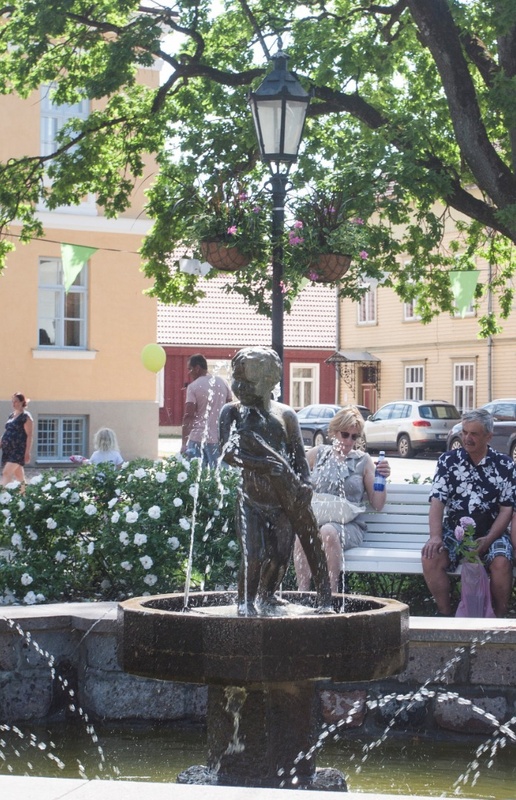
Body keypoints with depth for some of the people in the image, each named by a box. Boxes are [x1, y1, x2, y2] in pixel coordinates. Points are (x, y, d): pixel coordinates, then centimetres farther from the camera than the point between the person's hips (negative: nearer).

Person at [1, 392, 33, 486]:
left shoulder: (26, 417, -8)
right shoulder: (11, 415, 16)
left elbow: (29, 435, -11)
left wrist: (27, 452, -16)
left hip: (18, 450, -8)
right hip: (8, 449, 8)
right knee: (18, 475, 14)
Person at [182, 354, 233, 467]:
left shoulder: (193, 387, -6)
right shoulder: (222, 382, 8)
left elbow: (188, 416, -12)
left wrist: (184, 443, -11)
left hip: (198, 438, -4)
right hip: (220, 439, 4)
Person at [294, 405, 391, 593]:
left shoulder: (363, 461, 13)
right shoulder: (317, 454, 16)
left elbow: (377, 505, 11)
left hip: (348, 526, -1)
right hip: (314, 519, 1)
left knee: (328, 532, -36)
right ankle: (302, 594, -34)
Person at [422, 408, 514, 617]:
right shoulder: (448, 461, 3)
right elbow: (437, 501, -5)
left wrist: (488, 540, -16)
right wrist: (435, 537, -22)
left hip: (490, 532, -1)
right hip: (454, 530, 1)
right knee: (431, 557, -28)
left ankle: (498, 619, -13)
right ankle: (445, 615, -12)